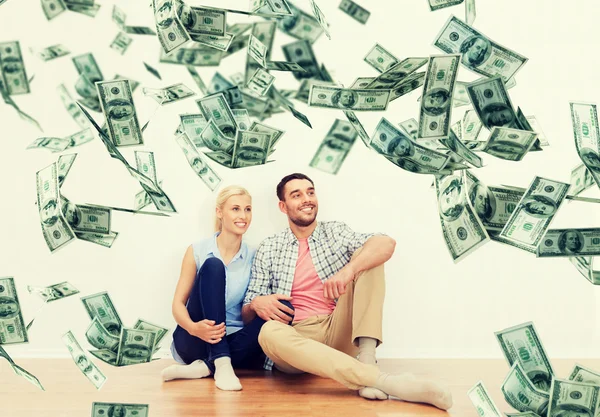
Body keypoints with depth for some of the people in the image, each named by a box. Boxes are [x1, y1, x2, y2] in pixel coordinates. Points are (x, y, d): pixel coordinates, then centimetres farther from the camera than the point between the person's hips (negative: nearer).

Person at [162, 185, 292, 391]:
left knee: (282, 311, -24)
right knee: (213, 266, -22)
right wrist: (193, 327, -26)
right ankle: (220, 364, -31)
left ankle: (205, 366, -25)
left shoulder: (254, 258, 5)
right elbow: (178, 303, -3)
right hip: (194, 341, -2)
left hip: (232, 344, 2)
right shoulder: (198, 251, 1)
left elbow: (248, 317, 3)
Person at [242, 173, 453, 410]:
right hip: (296, 340, -1)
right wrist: (257, 304, -16)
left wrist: (349, 270, -30)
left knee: (368, 256, -12)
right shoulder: (269, 249, 10)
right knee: (270, 332, -37)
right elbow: (245, 314, 9)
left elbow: (386, 244, -11)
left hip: (340, 334, 1)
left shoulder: (336, 232, 10)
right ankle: (383, 381, -45)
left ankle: (366, 361, -28)